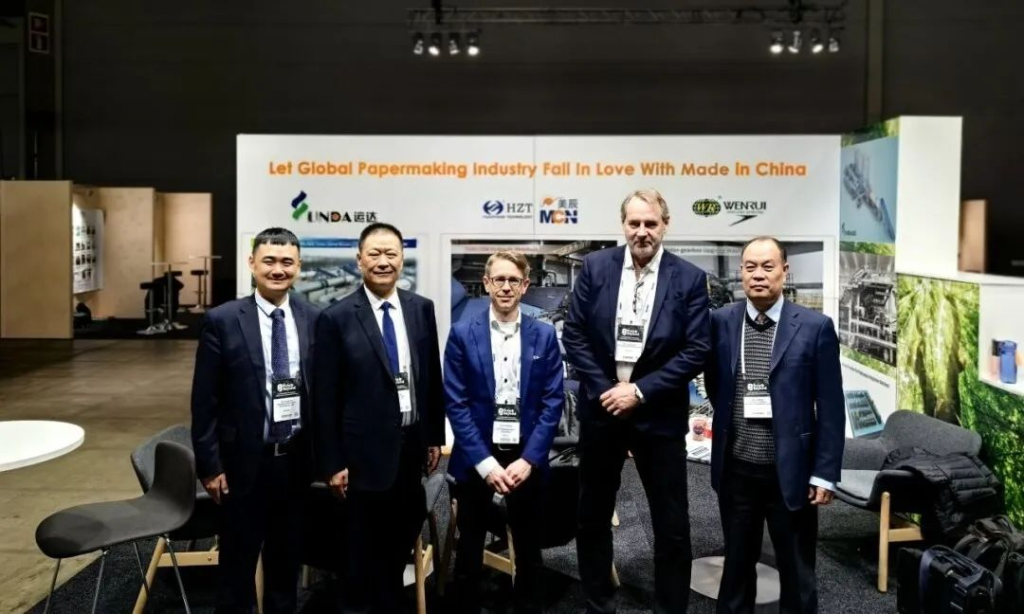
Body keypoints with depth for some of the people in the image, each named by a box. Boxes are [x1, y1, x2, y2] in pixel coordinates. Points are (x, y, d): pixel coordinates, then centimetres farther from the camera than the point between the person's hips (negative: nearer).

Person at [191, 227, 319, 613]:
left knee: (286, 561, 19)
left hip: (296, 461, 3)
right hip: (244, 462, -2)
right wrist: (210, 465, -8)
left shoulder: (314, 320, 0)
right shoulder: (222, 321, -8)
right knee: (238, 563, 13)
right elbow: (204, 401, -6)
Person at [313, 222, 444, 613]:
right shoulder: (336, 318, -10)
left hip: (412, 445, 4)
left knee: (400, 541, 18)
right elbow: (325, 399, -9)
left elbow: (433, 378, 9)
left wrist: (434, 437, 9)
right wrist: (332, 463, -9)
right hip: (366, 452, -4)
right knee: (366, 551, 11)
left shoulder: (422, 309, 2)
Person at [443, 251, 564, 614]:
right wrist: (485, 462, -13)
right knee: (469, 550, 12)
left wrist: (528, 459, -10)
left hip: (526, 457, 1)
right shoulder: (463, 334, -3)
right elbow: (455, 403, -6)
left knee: (529, 550, 13)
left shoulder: (544, 336, 1)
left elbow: (553, 403, -1)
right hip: (476, 457, -1)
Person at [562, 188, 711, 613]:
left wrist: (641, 391, -15)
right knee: (593, 516, 13)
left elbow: (696, 351, -9)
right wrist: (603, 389, -10)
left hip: (659, 414, -2)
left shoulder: (689, 279, -6)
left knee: (672, 525, 6)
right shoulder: (595, 267, -1)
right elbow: (574, 333, -1)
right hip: (601, 406, 2)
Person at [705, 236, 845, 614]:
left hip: (791, 470, -2)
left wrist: (825, 473, -6)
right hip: (736, 469, 2)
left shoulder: (815, 327, -7)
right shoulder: (721, 322, -1)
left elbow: (830, 409, -5)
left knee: (797, 572, 13)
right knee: (736, 564, 18)